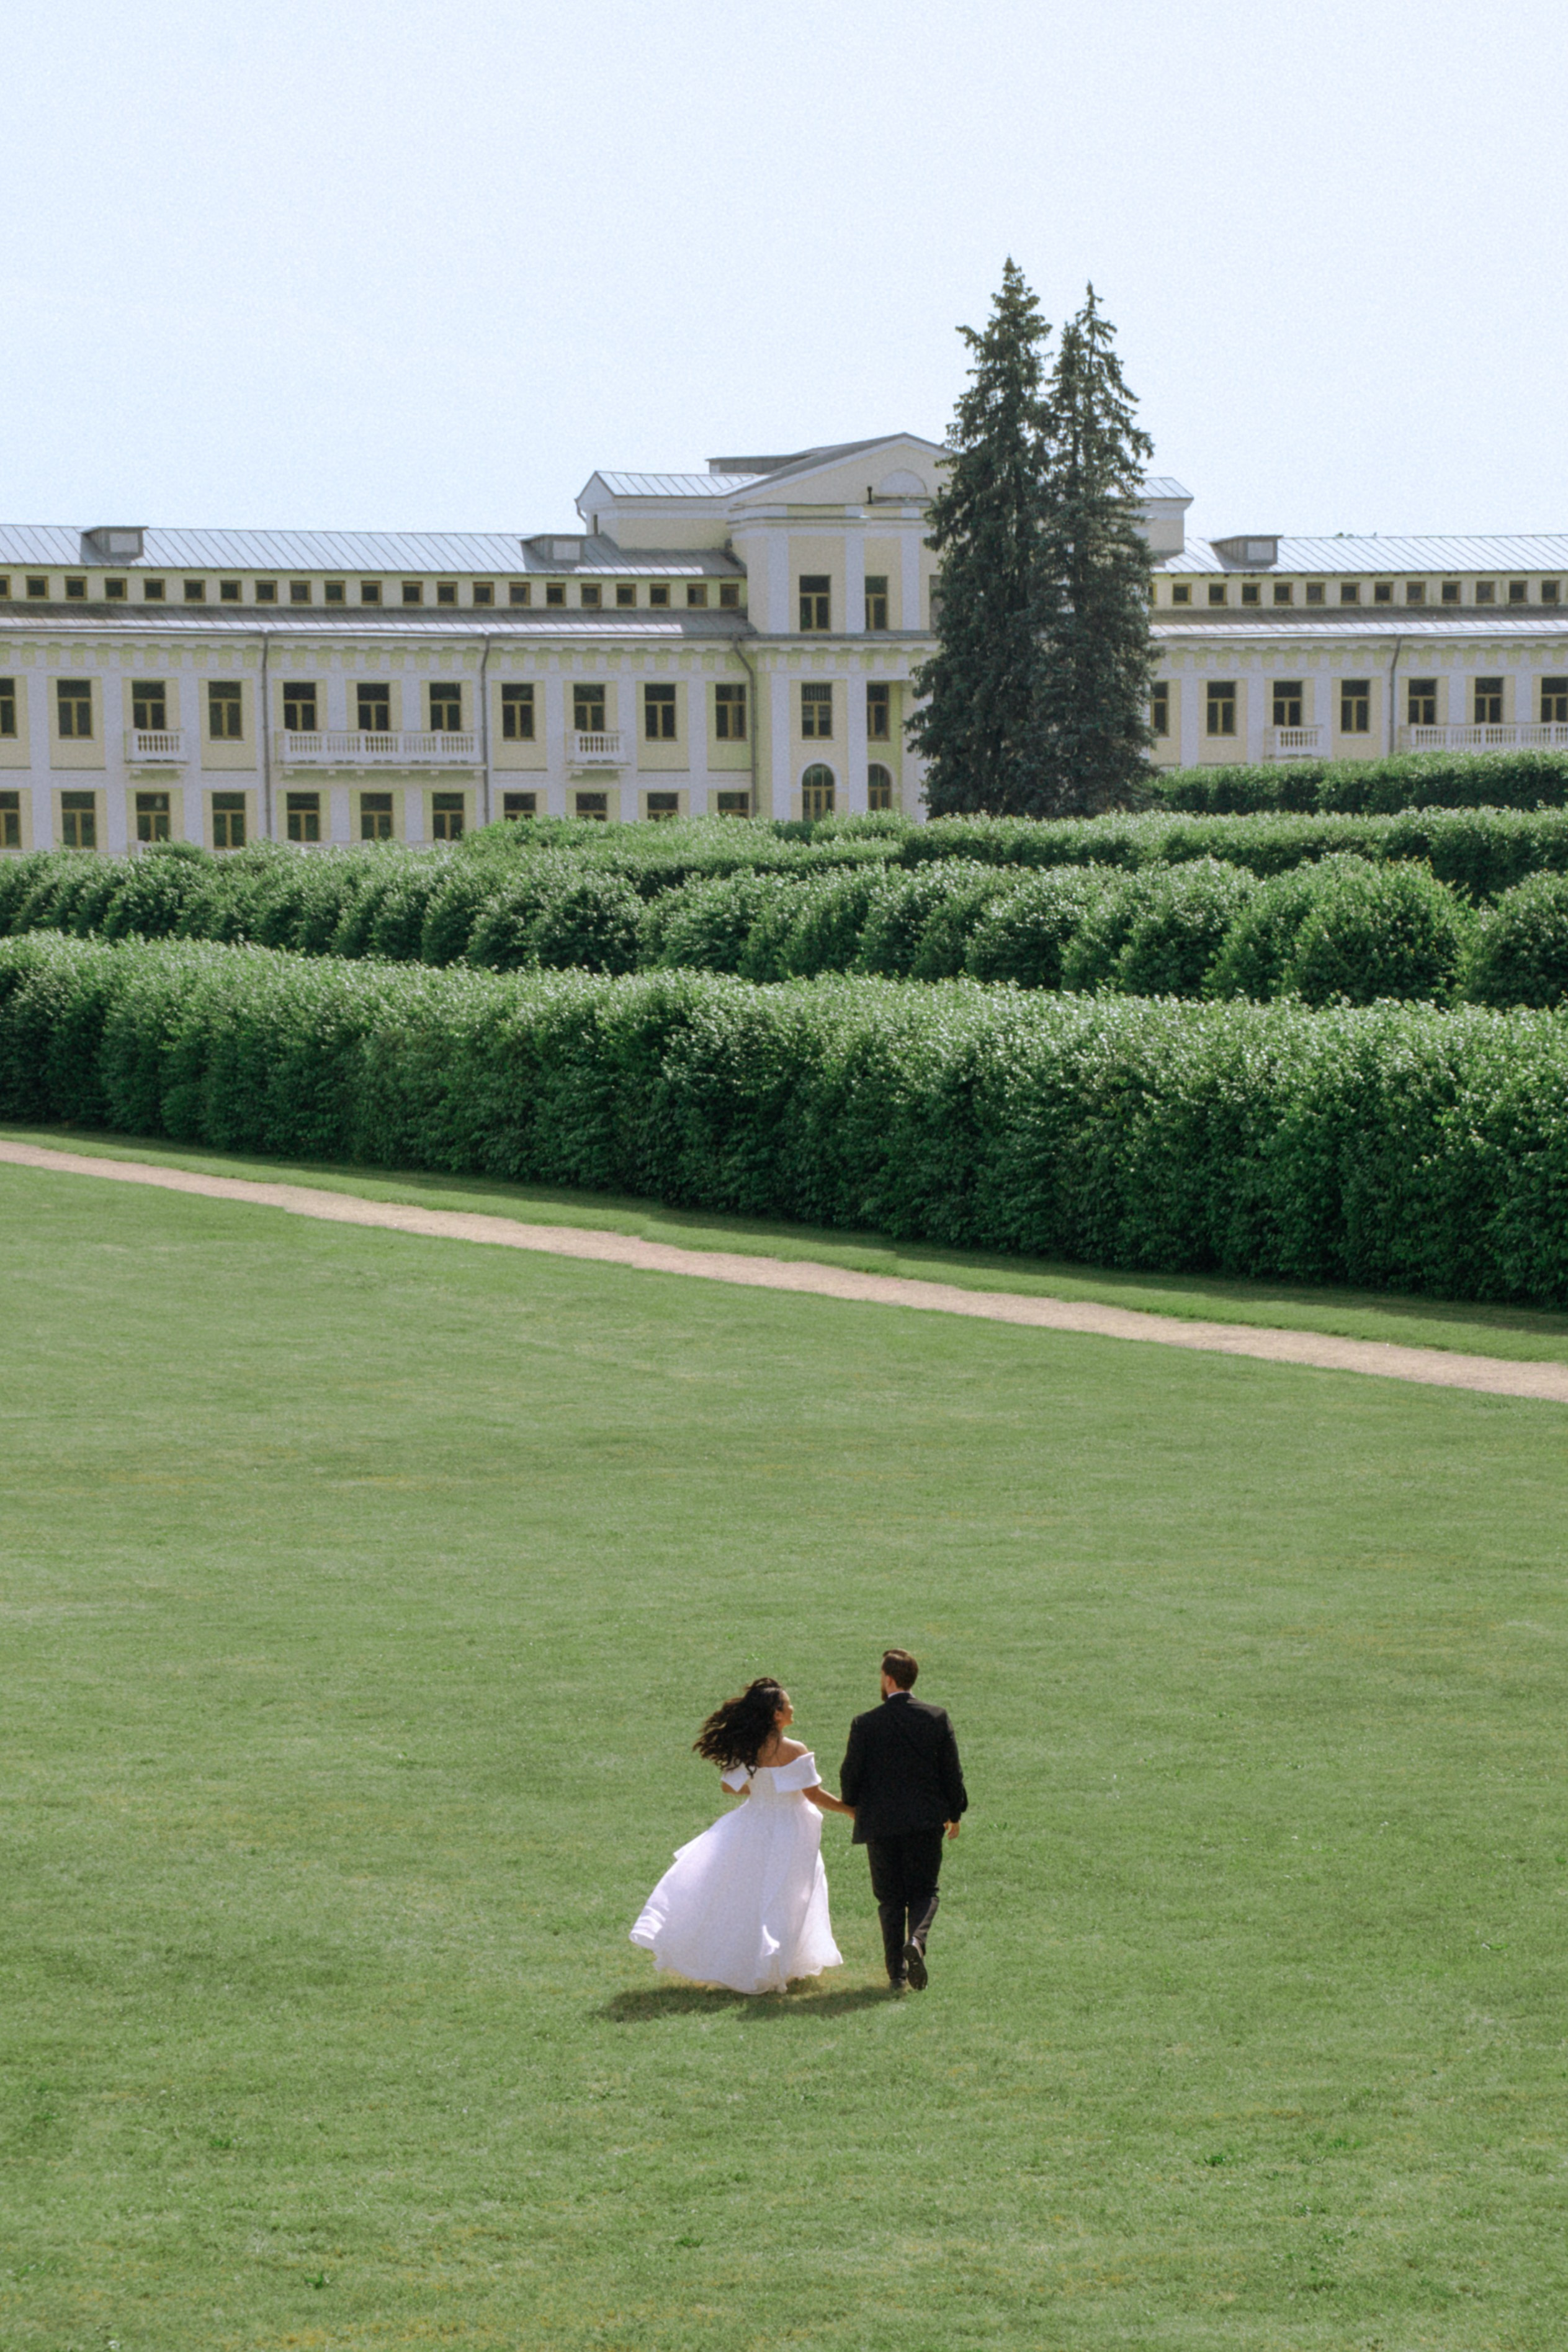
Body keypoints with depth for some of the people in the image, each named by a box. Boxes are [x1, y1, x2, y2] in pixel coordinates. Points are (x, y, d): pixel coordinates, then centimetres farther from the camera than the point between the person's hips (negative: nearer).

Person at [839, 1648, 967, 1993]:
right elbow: (952, 1771, 2)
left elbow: (850, 1774, -1)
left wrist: (852, 1805, 20)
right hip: (925, 1820, 1)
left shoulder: (866, 1724, -6)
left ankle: (896, 1971, 2)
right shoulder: (936, 1719, -1)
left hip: (880, 1822, -1)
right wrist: (954, 1812, 16)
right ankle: (916, 1939, -20)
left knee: (890, 1898, 8)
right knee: (924, 1891, 10)